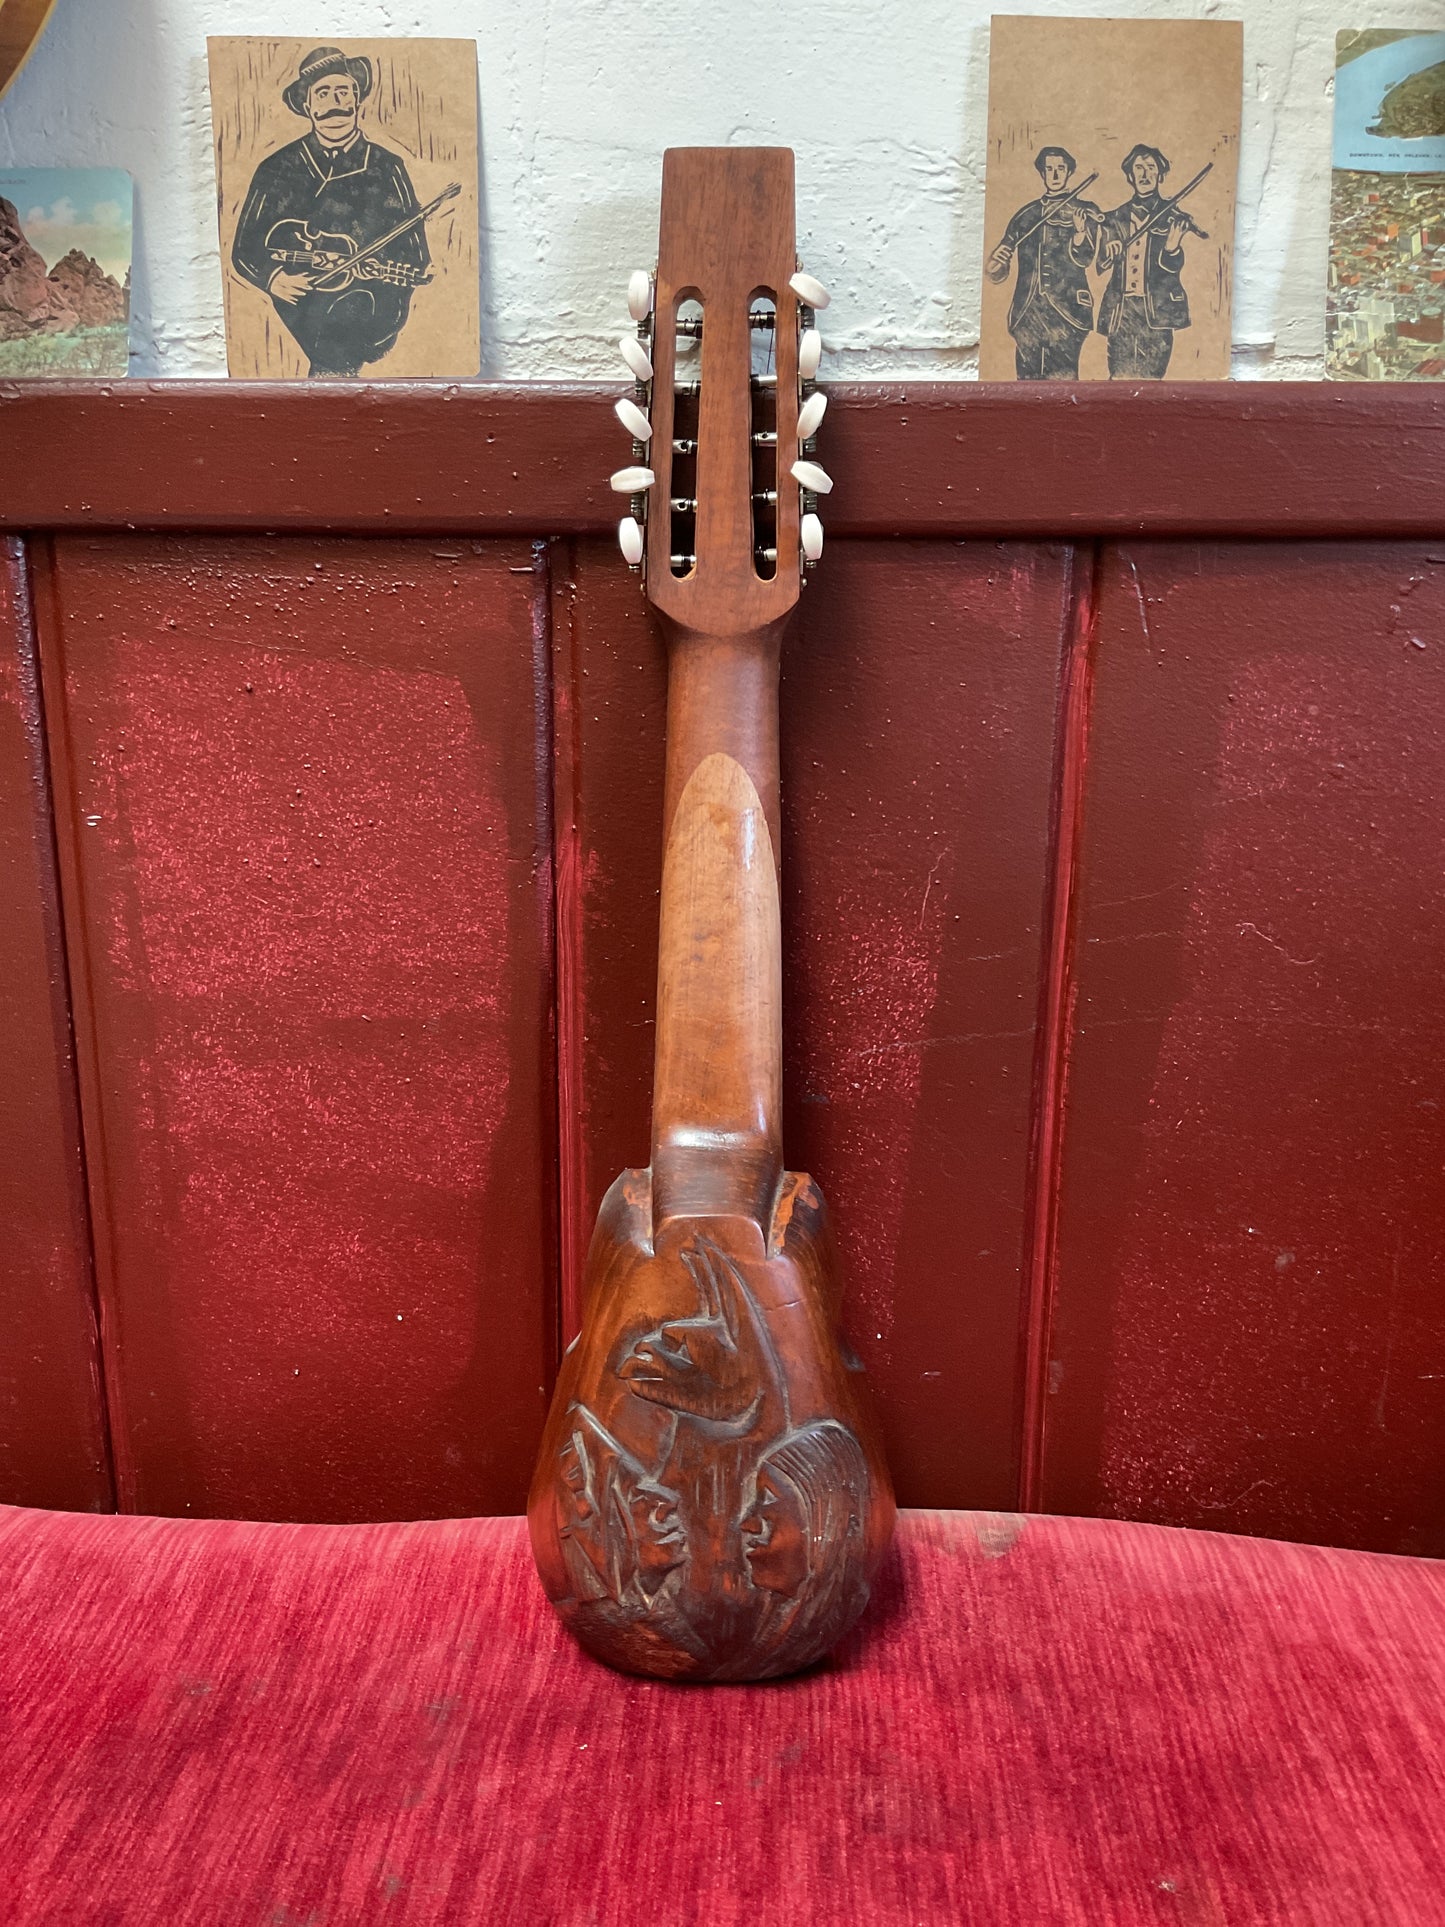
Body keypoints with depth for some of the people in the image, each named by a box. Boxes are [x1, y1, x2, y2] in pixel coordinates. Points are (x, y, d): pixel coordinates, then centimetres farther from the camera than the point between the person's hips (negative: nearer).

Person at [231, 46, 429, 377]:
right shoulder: (276, 171, 12)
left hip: (374, 318, 0)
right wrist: (271, 276, -9)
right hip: (303, 310, 0)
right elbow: (244, 249, 14)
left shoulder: (389, 168, 14)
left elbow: (417, 255, 12)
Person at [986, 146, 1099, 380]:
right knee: (1027, 378, -2)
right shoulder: (1026, 214, 18)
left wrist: (1080, 231, -24)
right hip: (1027, 313, 3)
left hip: (1065, 311, -3)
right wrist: (996, 264, -7)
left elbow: (1083, 258, -4)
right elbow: (996, 273, 17)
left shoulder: (1085, 211, 11)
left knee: (1062, 377, -15)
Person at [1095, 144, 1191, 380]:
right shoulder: (1114, 219, 15)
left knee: (1150, 378, -7)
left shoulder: (1172, 217, 8)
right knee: (1120, 378, -4)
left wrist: (1172, 247, -26)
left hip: (1156, 310, -2)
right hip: (1121, 310, 2)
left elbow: (1173, 265, -3)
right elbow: (1102, 265, 12)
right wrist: (1109, 253, -12)